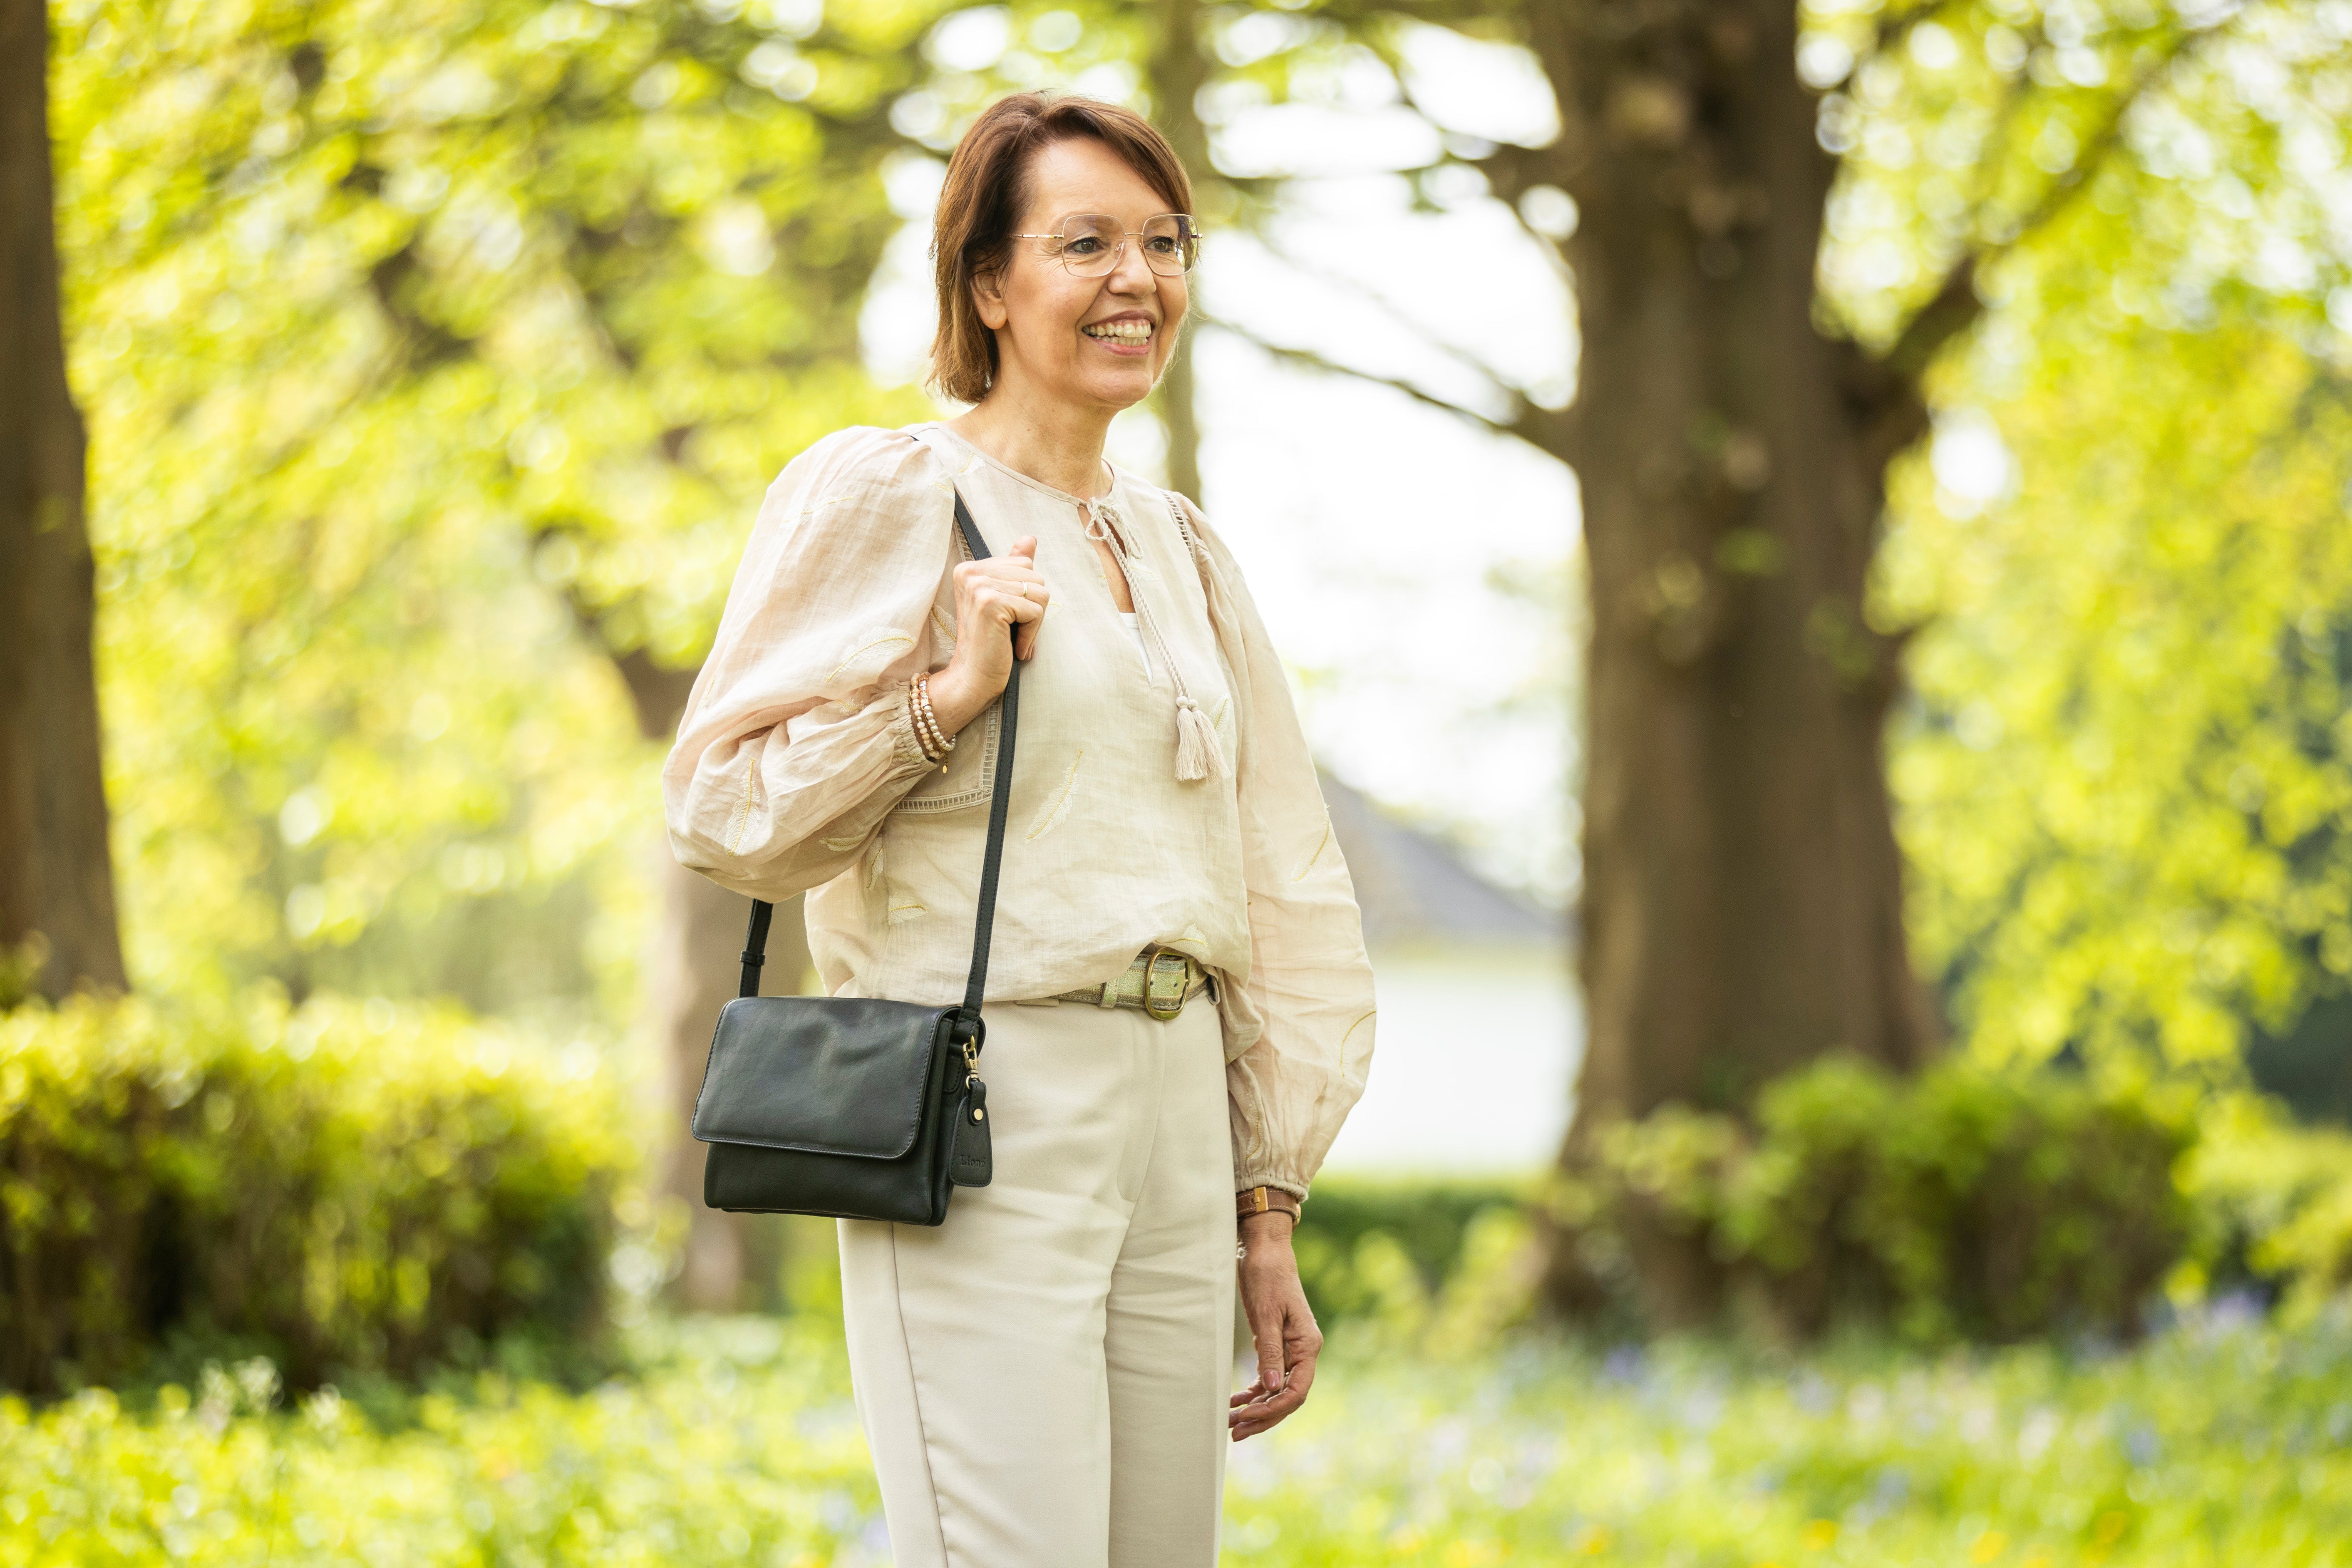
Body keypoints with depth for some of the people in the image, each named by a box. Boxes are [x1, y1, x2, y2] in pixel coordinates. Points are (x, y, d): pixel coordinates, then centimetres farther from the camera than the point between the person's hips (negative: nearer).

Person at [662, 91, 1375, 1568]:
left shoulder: (1182, 546, 18)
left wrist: (1268, 1214, 15)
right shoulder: (880, 492, -1)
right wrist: (952, 696, -16)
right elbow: (721, 808, -4)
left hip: (1177, 1112, 6)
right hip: (983, 1116, -6)